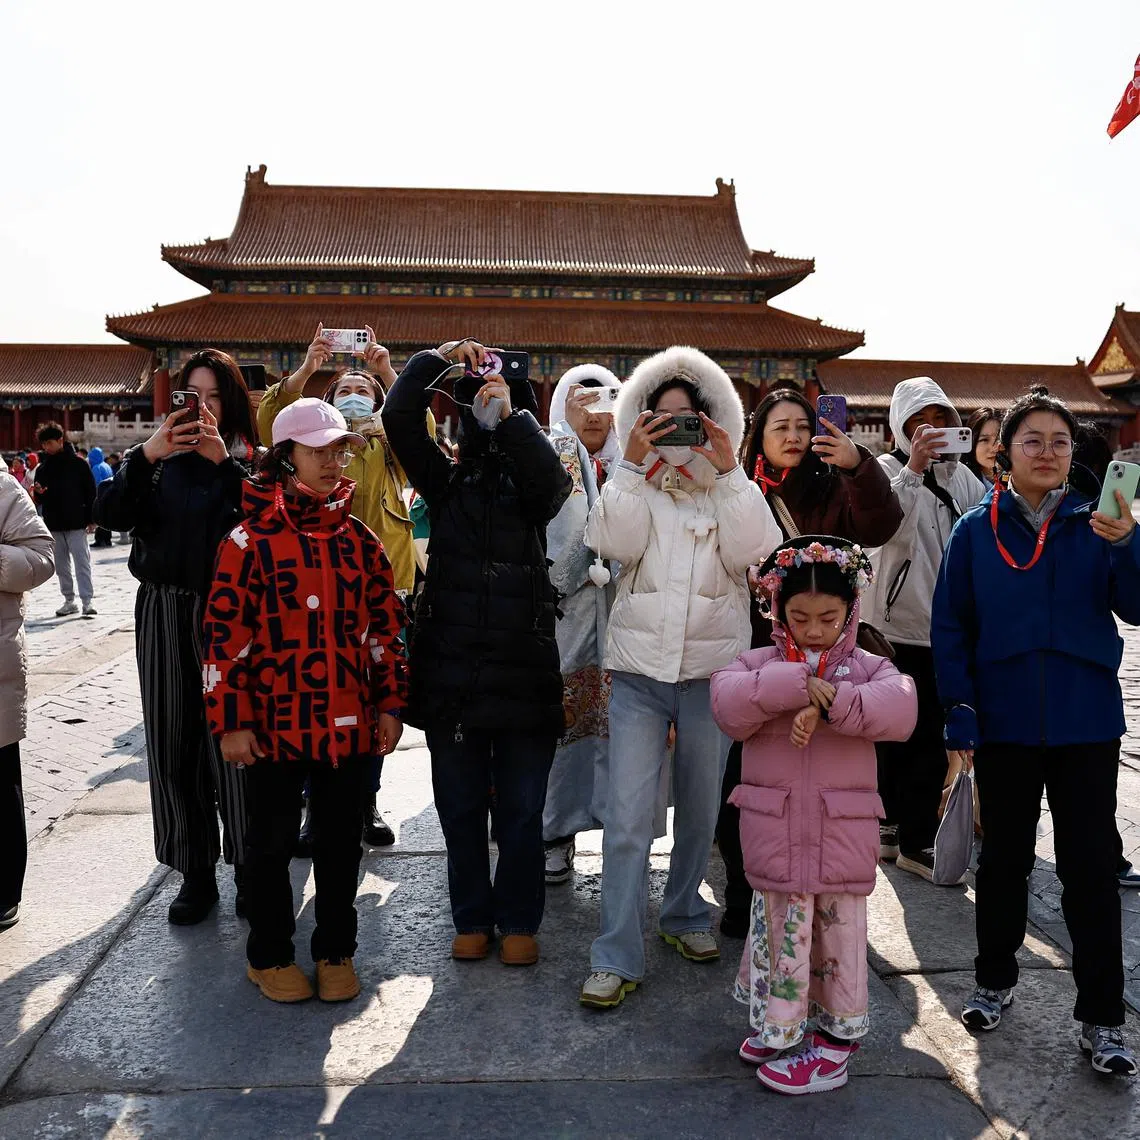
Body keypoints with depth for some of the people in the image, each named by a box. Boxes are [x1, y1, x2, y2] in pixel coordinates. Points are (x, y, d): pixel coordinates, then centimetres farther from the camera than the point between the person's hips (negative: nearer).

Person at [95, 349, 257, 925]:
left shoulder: (251, 459, 3)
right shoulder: (155, 457, 10)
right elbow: (110, 515, -5)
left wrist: (223, 462, -23)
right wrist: (147, 455, -18)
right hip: (163, 613, 3)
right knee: (172, 744, 6)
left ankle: (250, 869, 11)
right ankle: (195, 872, 18)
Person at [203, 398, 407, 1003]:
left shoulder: (360, 540, 6)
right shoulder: (251, 539, -7)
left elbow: (385, 626, 9)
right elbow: (225, 632, -8)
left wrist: (390, 703, 6)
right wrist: (231, 720, -11)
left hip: (349, 724, 4)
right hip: (275, 723, -3)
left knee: (341, 839, 14)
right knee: (272, 840, 12)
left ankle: (335, 950, 31)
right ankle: (269, 954, 31)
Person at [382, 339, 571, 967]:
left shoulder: (532, 480, 4)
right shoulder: (446, 477, 7)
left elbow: (552, 478, -20)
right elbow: (399, 416, -6)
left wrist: (510, 416, -17)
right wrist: (439, 357, -1)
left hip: (525, 667, -1)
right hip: (452, 666, 2)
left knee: (521, 809, 8)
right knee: (460, 807, 12)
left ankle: (518, 920, 25)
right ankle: (472, 917, 29)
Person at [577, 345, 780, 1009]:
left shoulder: (734, 489, 8)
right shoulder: (634, 484, 8)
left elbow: (749, 551, -11)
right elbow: (616, 542, -12)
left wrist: (728, 469, -13)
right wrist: (633, 463, -13)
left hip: (712, 666, 1)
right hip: (641, 665, -1)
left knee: (701, 807, 14)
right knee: (627, 816, -6)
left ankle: (685, 915, 35)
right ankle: (618, 958, 2)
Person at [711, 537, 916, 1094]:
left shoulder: (868, 668, 3)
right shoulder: (760, 663, 4)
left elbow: (900, 708, -18)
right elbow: (727, 701, -17)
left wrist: (828, 706, -26)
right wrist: (799, 684, -25)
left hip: (843, 831, 0)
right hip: (774, 827, 0)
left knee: (839, 928, 10)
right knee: (780, 925, 8)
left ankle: (837, 1035, 25)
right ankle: (778, 1027, 25)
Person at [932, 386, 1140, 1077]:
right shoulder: (976, 529, 1)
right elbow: (950, 625, 1)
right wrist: (959, 710, -7)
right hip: (1005, 724, 1)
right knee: (1004, 859, 15)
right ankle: (996, 981, 33)